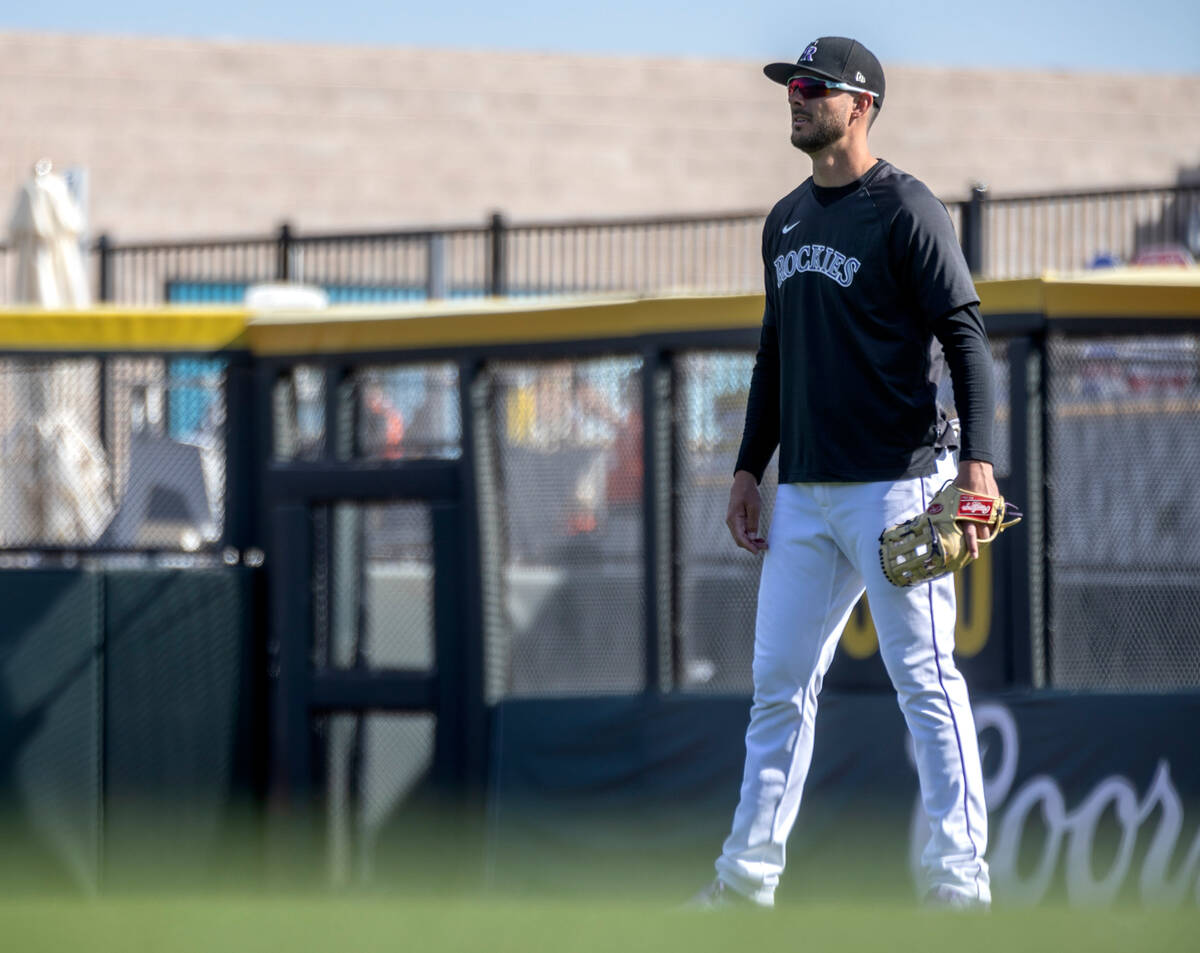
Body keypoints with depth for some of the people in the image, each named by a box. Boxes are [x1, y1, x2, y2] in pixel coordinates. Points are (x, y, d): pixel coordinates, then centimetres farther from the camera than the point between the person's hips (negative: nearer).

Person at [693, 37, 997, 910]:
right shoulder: (785, 222, 16)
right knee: (780, 677, 8)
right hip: (804, 493, 8)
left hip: (895, 484, -8)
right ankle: (750, 873, 13)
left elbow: (965, 337, -12)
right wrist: (750, 469, 21)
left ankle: (960, 873, -4)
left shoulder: (905, 210, -7)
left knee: (925, 676, -7)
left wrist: (978, 460, -22)